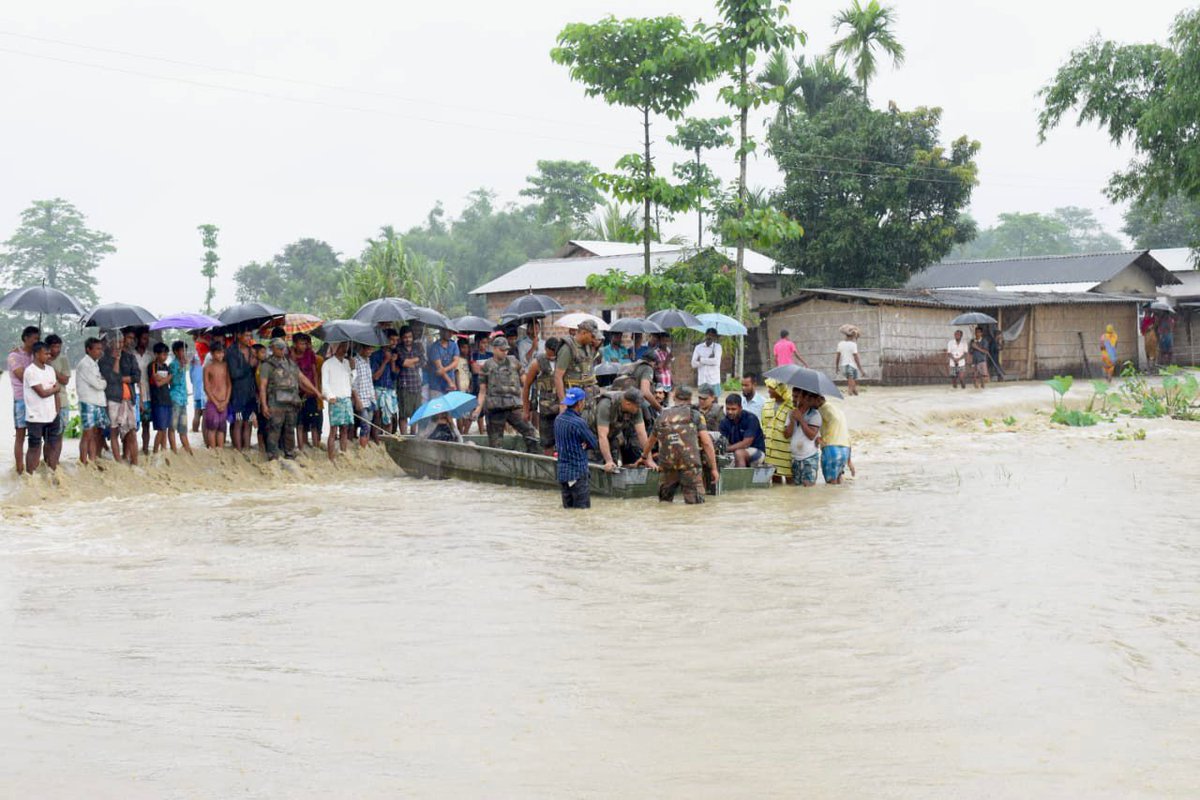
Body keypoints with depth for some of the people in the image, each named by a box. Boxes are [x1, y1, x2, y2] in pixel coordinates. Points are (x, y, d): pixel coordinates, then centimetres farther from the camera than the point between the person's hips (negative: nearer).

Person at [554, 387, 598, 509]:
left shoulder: (558, 419, 6)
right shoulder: (578, 423, -18)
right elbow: (594, 444, -10)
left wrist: (582, 444, 1)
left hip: (562, 472, 8)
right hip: (578, 472, -8)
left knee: (568, 509, 13)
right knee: (582, 509, -3)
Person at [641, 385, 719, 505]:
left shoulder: (662, 417, 16)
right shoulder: (695, 415, 6)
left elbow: (651, 441, 32)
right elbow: (707, 443, 0)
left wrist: (646, 458, 51)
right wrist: (714, 469, 5)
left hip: (667, 465, 3)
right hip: (690, 466, -3)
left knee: (664, 500, 18)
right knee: (696, 502, 0)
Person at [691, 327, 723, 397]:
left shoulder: (717, 347, 2)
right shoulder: (698, 347, 9)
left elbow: (716, 361, -13)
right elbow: (694, 364, 1)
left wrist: (701, 359, -7)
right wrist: (708, 360, -9)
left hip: (714, 381, -2)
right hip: (702, 381, 2)